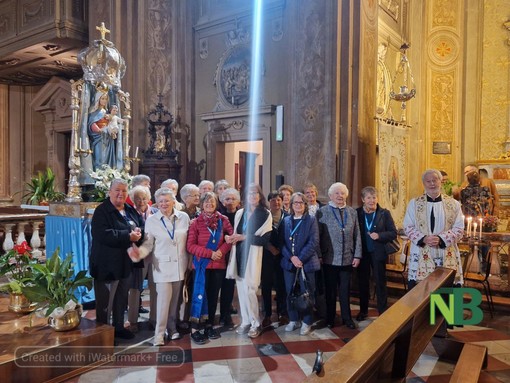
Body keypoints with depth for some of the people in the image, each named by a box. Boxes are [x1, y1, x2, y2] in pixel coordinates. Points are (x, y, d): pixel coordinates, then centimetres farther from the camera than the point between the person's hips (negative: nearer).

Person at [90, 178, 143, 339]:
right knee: (105, 302, 5)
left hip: (126, 263, 7)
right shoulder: (102, 211, -14)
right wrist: (128, 236, -27)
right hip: (107, 265, -7)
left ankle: (119, 327, 35)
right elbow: (103, 235, -27)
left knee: (121, 299, 20)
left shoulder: (131, 211, 10)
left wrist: (138, 233, -16)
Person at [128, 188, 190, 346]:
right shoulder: (151, 220, -3)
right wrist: (139, 252, -25)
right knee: (163, 300, -6)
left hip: (180, 265, 2)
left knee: (174, 300, 11)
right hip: (162, 265, -2)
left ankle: (172, 328, 27)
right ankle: (159, 333, 6)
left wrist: (189, 263, 6)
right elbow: (148, 244, -4)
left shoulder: (184, 217, 1)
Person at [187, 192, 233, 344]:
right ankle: (196, 328, 9)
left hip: (219, 264, 3)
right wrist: (210, 253, -16)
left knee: (213, 296, 11)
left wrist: (222, 250, -13)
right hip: (201, 264, -2)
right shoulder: (196, 222, -4)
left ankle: (210, 325, 25)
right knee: (200, 295, -1)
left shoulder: (223, 220, 3)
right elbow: (190, 246, -8)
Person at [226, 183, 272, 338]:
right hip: (239, 254, 5)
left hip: (253, 256, -5)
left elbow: (265, 238, -9)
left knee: (249, 290, -7)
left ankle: (255, 323, 9)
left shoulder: (266, 214, -2)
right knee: (241, 290, 8)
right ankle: (245, 321, 20)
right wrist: (231, 238, -1)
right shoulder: (239, 213, 13)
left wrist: (244, 237, -13)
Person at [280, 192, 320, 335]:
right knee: (290, 293, 9)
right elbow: (282, 242, 2)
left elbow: (313, 242, -10)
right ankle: (293, 320, 23)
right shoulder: (286, 220, 8)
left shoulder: (311, 220, -1)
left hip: (306, 262, -3)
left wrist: (300, 258, -17)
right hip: (289, 262, 3)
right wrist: (291, 257, -13)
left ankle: (307, 322, 17)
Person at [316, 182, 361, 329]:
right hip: (329, 259, -2)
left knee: (345, 290, 12)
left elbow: (357, 235, 7)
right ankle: (330, 318, 25)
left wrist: (357, 255, 2)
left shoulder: (352, 212, 8)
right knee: (330, 290, 10)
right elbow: (317, 236, -4)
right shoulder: (322, 212, -2)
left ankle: (347, 318, 27)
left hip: (348, 259, 2)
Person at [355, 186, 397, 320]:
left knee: (380, 282, 8)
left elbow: (393, 233, -5)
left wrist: (379, 235, -20)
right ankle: (363, 310, 27)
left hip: (378, 253, -1)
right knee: (362, 282, 12)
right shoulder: (357, 213, -1)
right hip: (362, 253, 2)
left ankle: (383, 312, 20)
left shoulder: (384, 213, -4)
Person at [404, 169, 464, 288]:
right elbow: (408, 227, 1)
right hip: (421, 256, 0)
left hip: (447, 257, 1)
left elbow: (459, 228, 0)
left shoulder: (453, 204, 5)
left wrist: (441, 239, -16)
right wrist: (424, 239, -15)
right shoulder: (414, 203, 6)